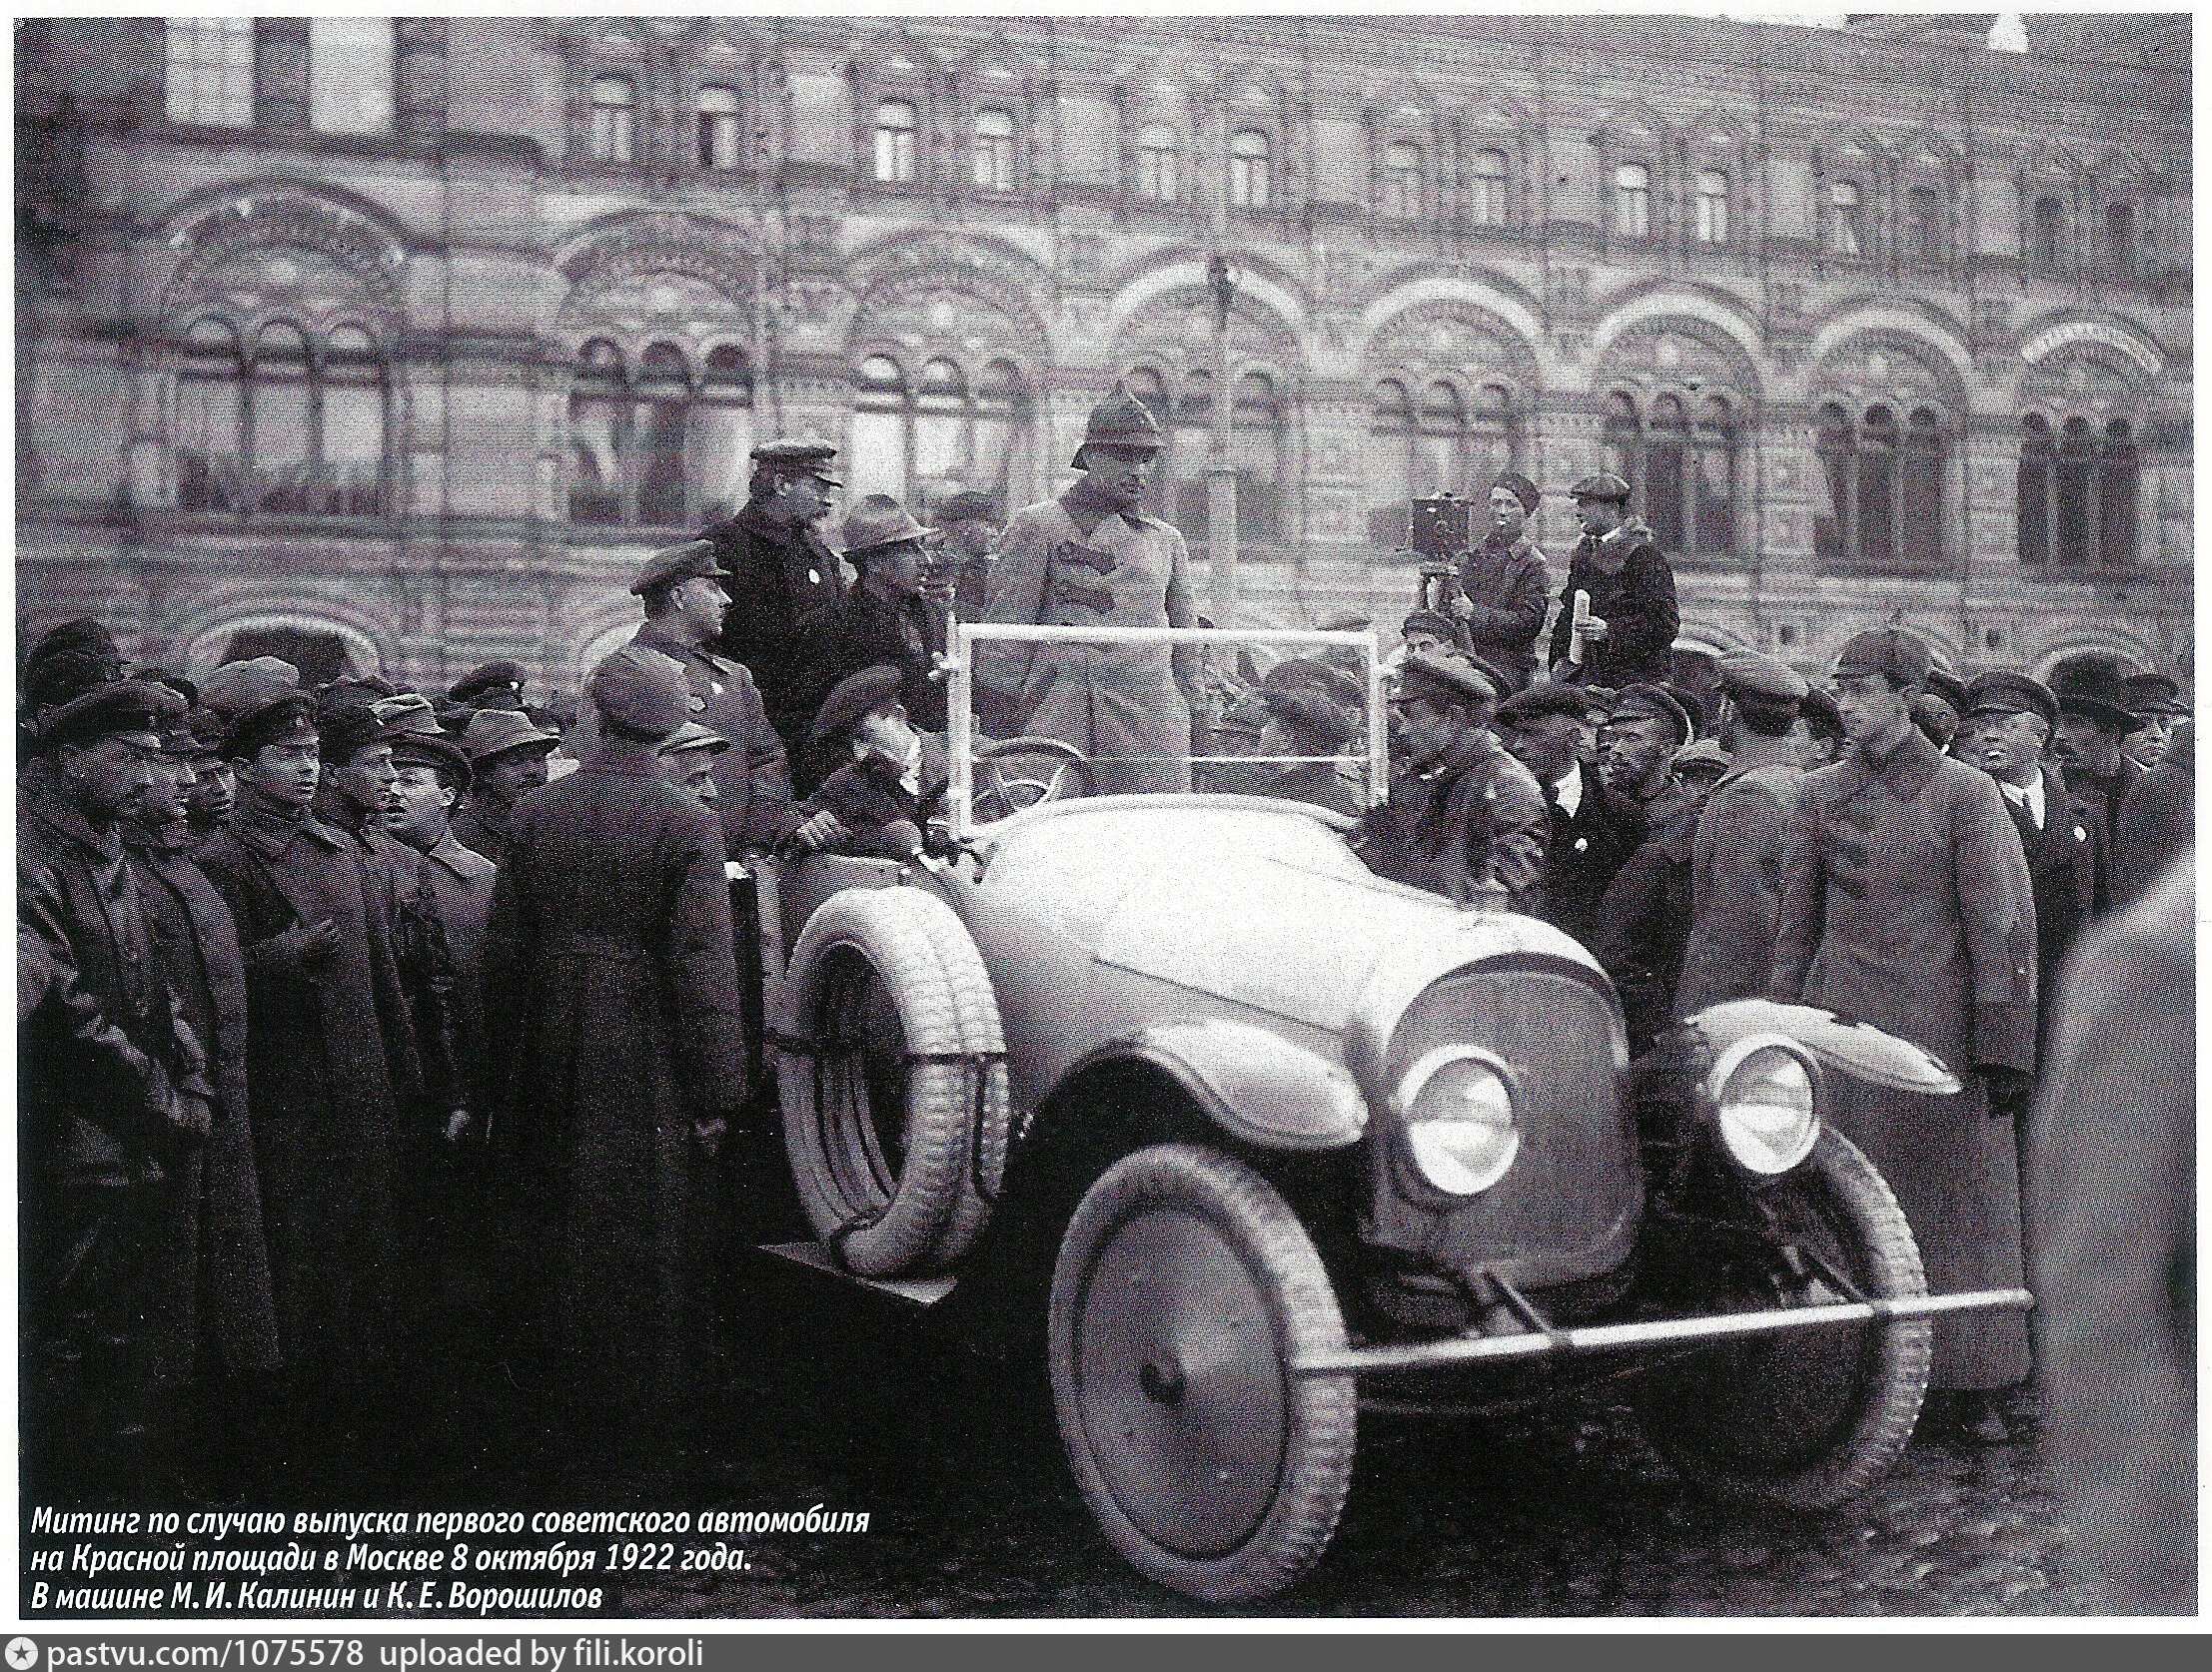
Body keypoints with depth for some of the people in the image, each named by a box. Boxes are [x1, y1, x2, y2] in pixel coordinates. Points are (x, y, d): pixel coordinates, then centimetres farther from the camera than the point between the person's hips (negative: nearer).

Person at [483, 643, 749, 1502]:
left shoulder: (533, 816, 2)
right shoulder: (687, 824, -9)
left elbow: (503, 950, 5)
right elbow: (703, 965, -12)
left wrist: (512, 1060, 14)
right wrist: (716, 1091, -8)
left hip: (552, 1070, 4)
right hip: (650, 1070, -4)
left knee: (556, 1251, 15)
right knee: (650, 1264, 5)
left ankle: (577, 1431, 27)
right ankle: (637, 1468, 11)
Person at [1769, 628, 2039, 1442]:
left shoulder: (1966, 793, -2)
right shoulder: (1820, 793, 8)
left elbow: (2003, 924, -4)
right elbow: (1795, 920, 12)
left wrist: (2005, 1048, -8)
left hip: (1944, 1031, -2)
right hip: (1844, 1028, 2)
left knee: (1959, 1203, 4)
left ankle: (1970, 1389, 14)